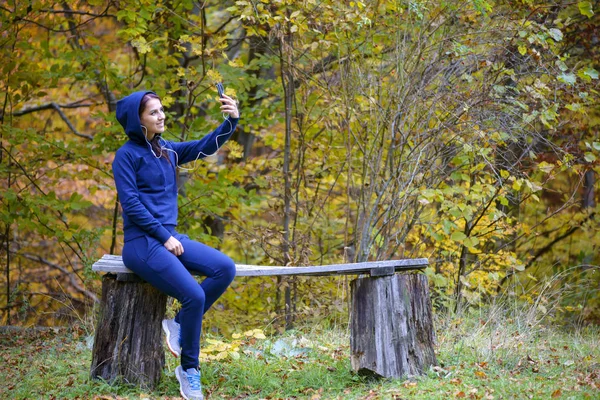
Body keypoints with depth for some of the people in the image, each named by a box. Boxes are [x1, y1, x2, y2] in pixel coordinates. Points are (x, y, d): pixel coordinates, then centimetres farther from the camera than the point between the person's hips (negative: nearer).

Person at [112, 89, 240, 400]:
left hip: (169, 237, 8)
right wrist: (164, 237, -15)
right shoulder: (127, 155, -6)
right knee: (194, 296, -21)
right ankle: (188, 370, -4)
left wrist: (232, 120, -11)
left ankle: (179, 324, 2)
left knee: (225, 269, -10)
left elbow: (206, 146, 5)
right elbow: (131, 204, -13)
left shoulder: (167, 150, 13)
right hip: (142, 242, -7)